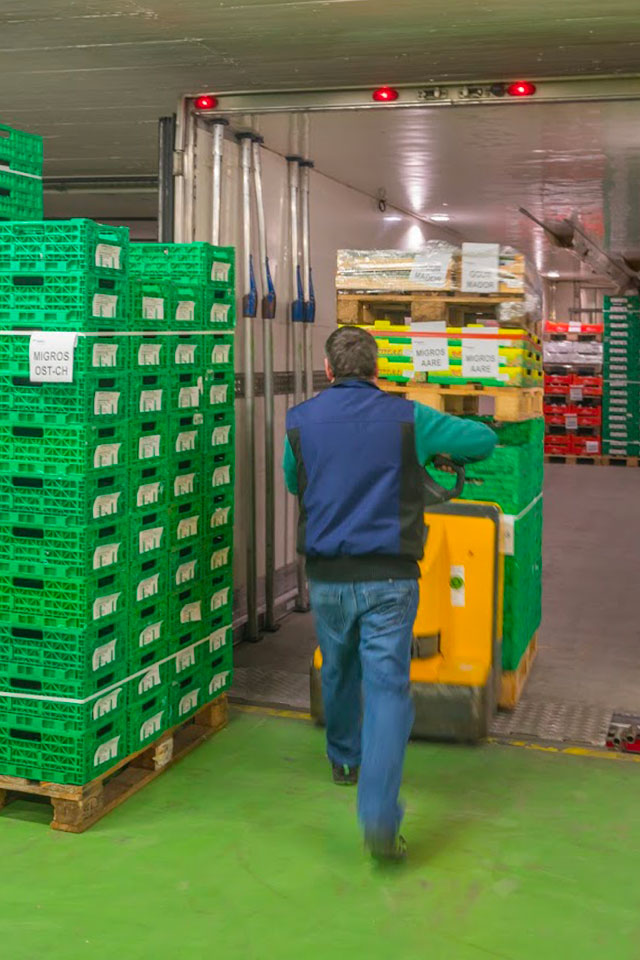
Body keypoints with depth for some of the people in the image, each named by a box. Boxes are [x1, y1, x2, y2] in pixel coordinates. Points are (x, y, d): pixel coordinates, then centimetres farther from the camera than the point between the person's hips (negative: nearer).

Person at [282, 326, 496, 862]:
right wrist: (440, 455, 23)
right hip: (389, 578, -2)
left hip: (328, 577, 3)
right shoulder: (406, 418, -3)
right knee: (388, 686, -4)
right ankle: (380, 818, -14)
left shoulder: (300, 421, 3)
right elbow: (484, 440, 4)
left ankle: (345, 759, 45)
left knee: (339, 672, 23)